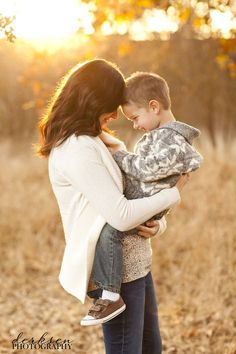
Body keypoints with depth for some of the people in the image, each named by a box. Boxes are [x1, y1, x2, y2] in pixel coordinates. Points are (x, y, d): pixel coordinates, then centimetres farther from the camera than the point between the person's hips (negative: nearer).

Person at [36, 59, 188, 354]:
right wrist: (174, 193, -11)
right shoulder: (78, 150, -20)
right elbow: (121, 216, -24)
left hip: (134, 263, 10)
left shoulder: (92, 140, 11)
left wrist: (153, 221, -4)